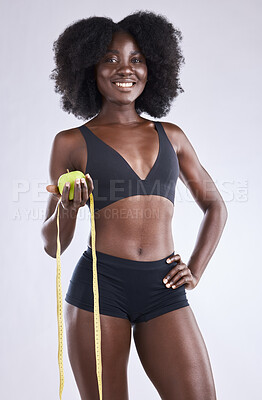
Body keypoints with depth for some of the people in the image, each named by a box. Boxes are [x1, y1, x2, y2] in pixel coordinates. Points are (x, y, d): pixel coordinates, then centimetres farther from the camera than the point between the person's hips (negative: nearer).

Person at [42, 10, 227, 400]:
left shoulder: (170, 135, 11)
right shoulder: (72, 142, 3)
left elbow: (215, 206, 22)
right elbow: (53, 245, 7)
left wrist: (195, 270, 10)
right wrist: (67, 208, -14)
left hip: (164, 290, 2)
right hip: (99, 284, -2)